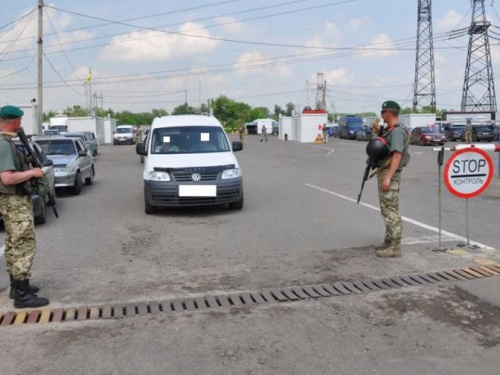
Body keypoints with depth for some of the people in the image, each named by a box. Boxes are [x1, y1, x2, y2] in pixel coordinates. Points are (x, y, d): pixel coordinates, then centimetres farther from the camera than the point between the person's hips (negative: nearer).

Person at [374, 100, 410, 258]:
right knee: (387, 209, 17)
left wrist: (388, 177, -31)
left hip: (390, 174, -11)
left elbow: (397, 155, -26)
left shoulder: (397, 131, -17)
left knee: (391, 210, -9)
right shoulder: (389, 130, 15)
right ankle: (389, 241, 27)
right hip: (383, 172, 11)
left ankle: (395, 247, -7)